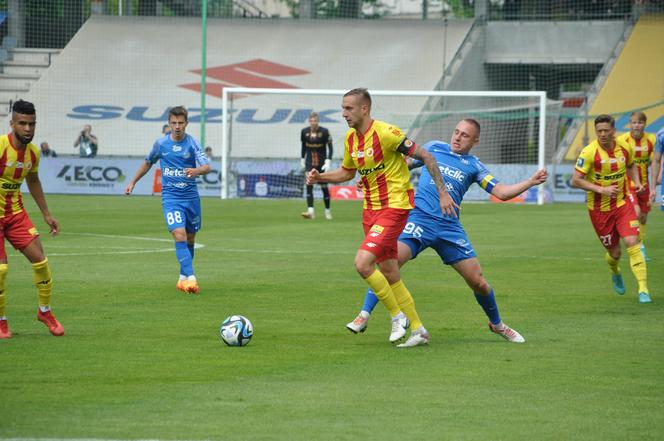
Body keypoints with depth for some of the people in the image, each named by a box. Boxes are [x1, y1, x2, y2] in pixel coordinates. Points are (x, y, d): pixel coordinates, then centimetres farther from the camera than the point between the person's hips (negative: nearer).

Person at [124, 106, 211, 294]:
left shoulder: (192, 143, -6)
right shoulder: (161, 143, 1)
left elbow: (207, 167, -17)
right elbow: (148, 162, 20)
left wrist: (196, 171, -39)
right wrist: (133, 182, 21)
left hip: (191, 196, 1)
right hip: (170, 197, -1)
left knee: (190, 239, 11)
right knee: (179, 235, -18)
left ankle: (183, 278, 29)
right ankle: (191, 278, -26)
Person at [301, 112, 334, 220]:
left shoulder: (324, 132, -10)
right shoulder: (304, 132, 0)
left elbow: (330, 147, -8)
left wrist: (328, 162, -18)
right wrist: (302, 159, 18)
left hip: (321, 163, -2)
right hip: (310, 162, 2)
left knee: (324, 187, 6)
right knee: (309, 186, -15)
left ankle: (328, 211, 24)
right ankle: (310, 211, -22)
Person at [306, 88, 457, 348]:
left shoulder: (385, 133, -19)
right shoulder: (350, 138, 6)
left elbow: (425, 157, -14)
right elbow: (347, 172, 23)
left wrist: (443, 193, -16)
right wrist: (320, 177, 6)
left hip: (394, 207, -8)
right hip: (370, 209, 8)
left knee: (362, 263, -20)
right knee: (389, 274, 9)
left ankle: (397, 316, -3)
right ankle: (418, 330, 20)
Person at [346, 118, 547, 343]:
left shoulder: (474, 166, 12)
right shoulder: (434, 147, 13)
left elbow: (501, 192, 6)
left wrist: (531, 181, -5)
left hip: (449, 227, 1)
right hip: (419, 219, -1)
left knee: (478, 282, 2)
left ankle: (497, 324, 27)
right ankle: (364, 316, -17)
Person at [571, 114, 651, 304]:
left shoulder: (625, 147, -3)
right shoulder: (589, 152, -17)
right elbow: (576, 180, -17)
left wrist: (637, 181, 0)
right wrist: (601, 190, -24)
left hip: (622, 204, 2)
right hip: (599, 209, -2)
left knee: (632, 242, -16)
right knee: (614, 252, 7)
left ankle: (643, 290, -15)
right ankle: (615, 274, 45)